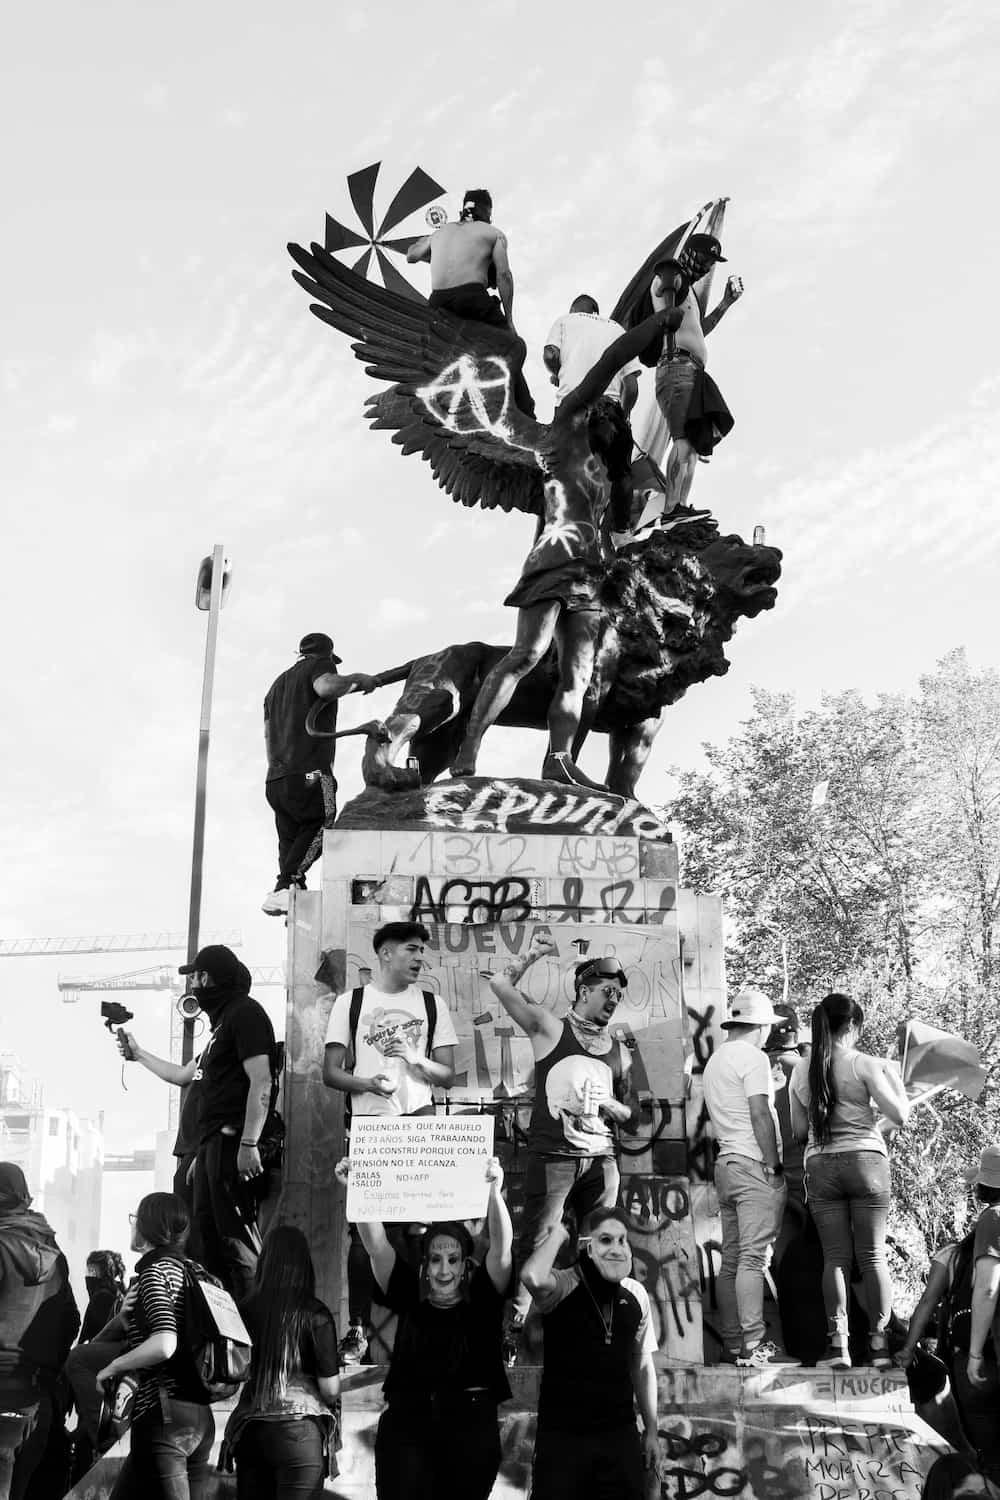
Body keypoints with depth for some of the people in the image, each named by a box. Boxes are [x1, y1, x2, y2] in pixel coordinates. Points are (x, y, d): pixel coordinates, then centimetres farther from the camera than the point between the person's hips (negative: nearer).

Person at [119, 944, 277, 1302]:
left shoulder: (246, 1012, -7)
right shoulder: (224, 1021, 23)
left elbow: (261, 1081, -18)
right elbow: (184, 1075, 34)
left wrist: (249, 1144, -24)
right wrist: (137, 1053, 40)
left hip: (233, 1142, -11)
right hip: (212, 1143, 11)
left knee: (237, 1240, -14)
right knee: (209, 1241, 14)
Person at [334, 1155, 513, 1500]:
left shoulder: (482, 1299, 5)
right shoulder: (409, 1296, 9)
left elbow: (501, 1248, -10)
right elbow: (376, 1246, -1)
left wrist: (494, 1192, -27)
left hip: (471, 1426, -1)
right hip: (406, 1424, 1)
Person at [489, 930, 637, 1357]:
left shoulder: (619, 1050, 16)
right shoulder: (551, 1028, 3)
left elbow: (634, 1116, 19)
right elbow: (501, 986, -9)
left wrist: (609, 1106, 1)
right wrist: (532, 954, -8)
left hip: (601, 1159, 5)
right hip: (552, 1156, -5)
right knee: (533, 1246, -6)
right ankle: (510, 1334, -3)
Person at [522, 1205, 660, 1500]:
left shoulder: (637, 1295, 2)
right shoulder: (564, 1286, -12)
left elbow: (642, 1365, 13)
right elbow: (533, 1277, -37)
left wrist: (651, 1431, 13)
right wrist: (557, 1234, -20)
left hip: (621, 1435, 4)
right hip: (562, 1435, -4)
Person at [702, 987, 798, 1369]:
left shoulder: (715, 1060, 18)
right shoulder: (753, 1057, -8)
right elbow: (759, 1115, -16)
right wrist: (774, 1166, -14)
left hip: (725, 1162, 9)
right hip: (754, 1165, -9)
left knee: (731, 1258, 9)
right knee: (753, 1257, -10)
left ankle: (731, 1343, 11)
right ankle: (753, 1346, -11)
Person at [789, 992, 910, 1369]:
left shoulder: (801, 1069, 5)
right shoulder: (864, 1065, -7)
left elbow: (799, 1129, 11)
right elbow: (899, 1115, -7)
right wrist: (894, 1081, 10)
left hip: (820, 1165, 3)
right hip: (865, 1159, -3)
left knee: (834, 1257, 6)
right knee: (872, 1255, 5)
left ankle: (838, 1344, 1)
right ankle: (879, 1342, 7)